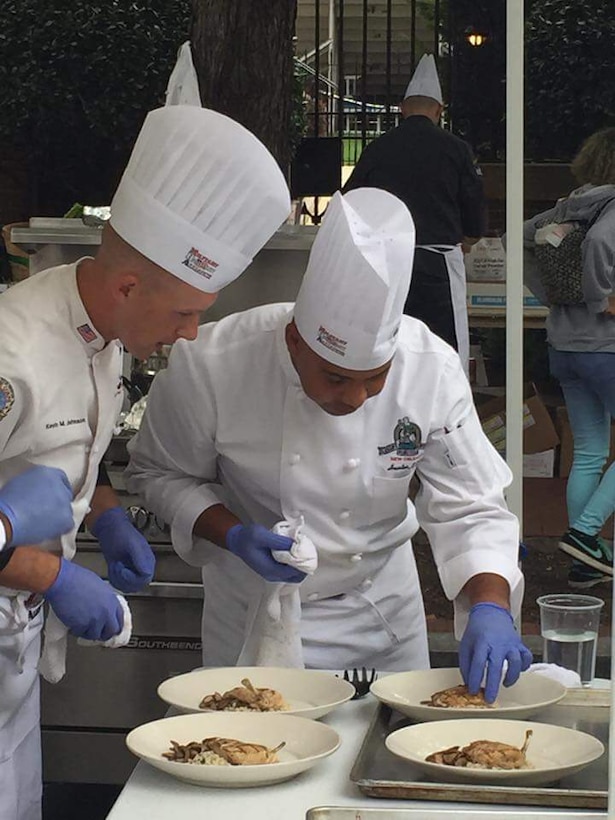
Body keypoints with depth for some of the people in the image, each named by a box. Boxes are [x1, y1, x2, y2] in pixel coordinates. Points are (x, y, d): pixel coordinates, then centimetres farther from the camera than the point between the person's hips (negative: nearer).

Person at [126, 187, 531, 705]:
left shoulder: (432, 369, -21)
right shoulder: (211, 366, -26)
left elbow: (470, 508, -16)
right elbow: (160, 474, -9)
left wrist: (489, 608, -32)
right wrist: (233, 535, -26)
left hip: (384, 613, 2)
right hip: (253, 617, -2)